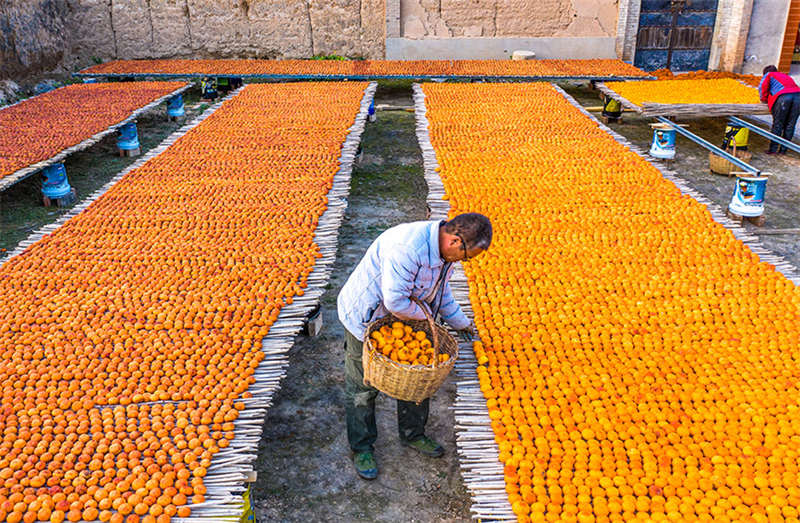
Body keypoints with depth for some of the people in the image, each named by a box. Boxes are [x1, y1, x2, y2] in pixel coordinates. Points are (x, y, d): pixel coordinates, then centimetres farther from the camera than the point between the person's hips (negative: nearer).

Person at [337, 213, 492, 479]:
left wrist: (460, 322, 21)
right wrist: (424, 314, -17)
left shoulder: (443, 248, -6)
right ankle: (362, 448, 25)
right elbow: (396, 301, -36)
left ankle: (413, 434, 36)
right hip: (366, 318, -8)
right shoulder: (406, 248, -37)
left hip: (404, 318, 8)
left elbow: (441, 288, 12)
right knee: (362, 386, 6)